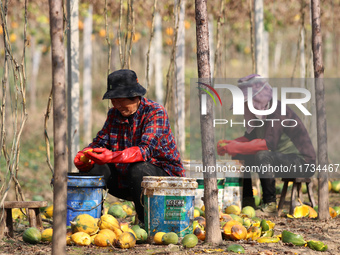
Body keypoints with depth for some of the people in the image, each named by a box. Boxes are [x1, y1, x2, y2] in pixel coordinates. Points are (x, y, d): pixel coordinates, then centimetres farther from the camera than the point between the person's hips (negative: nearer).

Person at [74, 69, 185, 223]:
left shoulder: (155, 112, -17)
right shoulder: (114, 114, 6)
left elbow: (145, 150, -31)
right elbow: (100, 143, 0)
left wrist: (112, 157, -46)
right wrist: (83, 156, -24)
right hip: (125, 179, 7)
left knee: (138, 169, -37)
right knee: (90, 167, -9)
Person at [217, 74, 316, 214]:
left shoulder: (278, 110, -21)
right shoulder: (259, 113, 6)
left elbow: (269, 143, -31)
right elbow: (249, 137, 14)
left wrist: (237, 147, -28)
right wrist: (229, 144, -6)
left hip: (302, 163, -9)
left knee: (262, 155, -34)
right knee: (240, 157, 3)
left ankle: (270, 204, -25)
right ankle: (247, 199, 7)